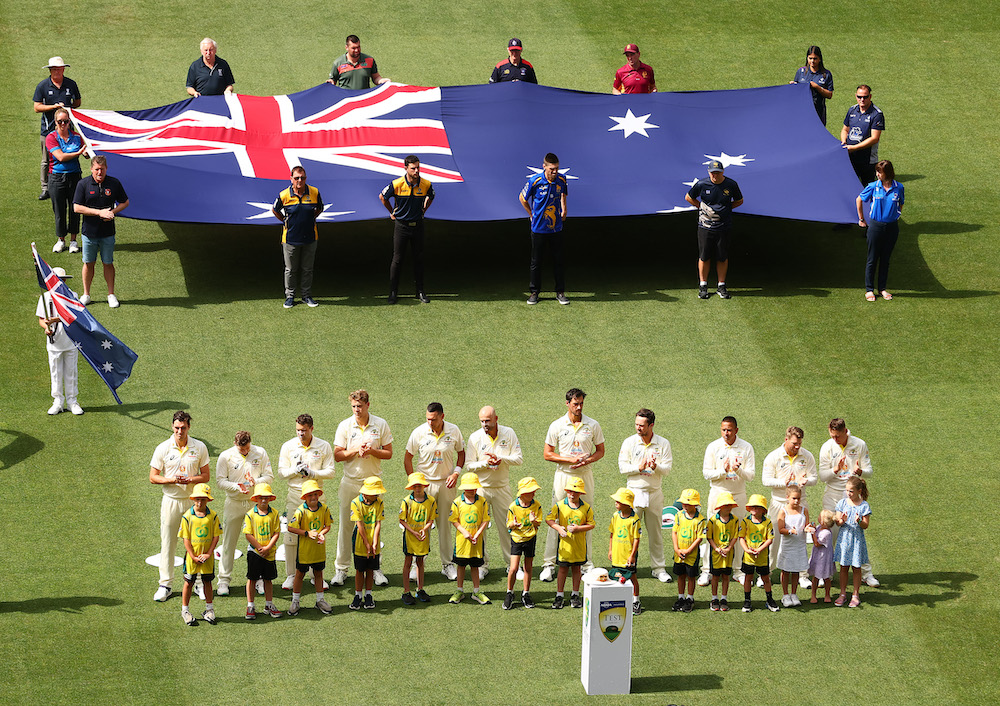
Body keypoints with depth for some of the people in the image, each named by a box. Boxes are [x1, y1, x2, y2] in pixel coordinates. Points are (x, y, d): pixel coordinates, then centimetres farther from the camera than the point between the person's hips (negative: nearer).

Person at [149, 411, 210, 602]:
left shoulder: (200, 448, -1)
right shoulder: (163, 449, -3)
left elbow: (205, 476, 5)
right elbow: (153, 477, 0)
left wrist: (190, 479, -16)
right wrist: (172, 480, -18)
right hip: (171, 500, -1)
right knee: (167, 543, 1)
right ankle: (165, 585, 8)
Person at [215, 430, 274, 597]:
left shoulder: (260, 453, -1)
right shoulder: (225, 456, -5)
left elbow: (269, 476, 2)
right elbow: (220, 480, -5)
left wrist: (256, 482, -18)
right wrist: (237, 487, -22)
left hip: (256, 502, 1)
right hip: (234, 503, -1)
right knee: (229, 541, 0)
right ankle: (224, 580, 8)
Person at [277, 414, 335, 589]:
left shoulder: (324, 447, 0)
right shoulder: (288, 446, 2)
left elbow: (330, 472, -1)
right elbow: (282, 471, 2)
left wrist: (312, 473, -16)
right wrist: (295, 470, -17)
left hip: (316, 493, 0)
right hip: (294, 494, 0)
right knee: (290, 536, -3)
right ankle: (290, 576, 8)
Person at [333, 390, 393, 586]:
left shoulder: (381, 425, -1)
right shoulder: (344, 426, -2)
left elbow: (388, 453, 2)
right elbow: (337, 455, -2)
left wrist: (371, 451, -15)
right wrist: (356, 450, -17)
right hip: (350, 482, 0)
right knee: (345, 526, 1)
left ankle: (375, 568, 13)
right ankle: (341, 569, 8)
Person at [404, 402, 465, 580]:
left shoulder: (454, 431, -4)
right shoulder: (419, 433, -9)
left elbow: (461, 452, 11)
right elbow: (408, 458, 0)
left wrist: (456, 473, -3)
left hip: (446, 483, 2)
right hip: (425, 483, -2)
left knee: (445, 524, 8)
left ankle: (447, 564, 16)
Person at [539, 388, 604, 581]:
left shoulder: (592, 426, 3)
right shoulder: (557, 426, 0)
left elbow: (600, 451, 10)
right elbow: (547, 454, 1)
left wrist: (586, 460, -11)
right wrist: (570, 459, -12)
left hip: (585, 476, 1)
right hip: (563, 476, -1)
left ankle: (585, 563, 10)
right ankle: (549, 564, -1)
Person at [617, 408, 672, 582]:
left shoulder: (663, 444, 1)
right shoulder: (629, 442, 0)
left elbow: (667, 468, -4)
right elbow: (622, 467, -3)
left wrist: (656, 467, -25)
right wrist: (638, 468, -19)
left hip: (655, 492, 1)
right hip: (634, 491, -1)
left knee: (656, 532, 7)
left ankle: (659, 568, 16)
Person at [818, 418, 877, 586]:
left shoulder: (859, 445, -5)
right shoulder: (827, 447, -5)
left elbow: (870, 471, -2)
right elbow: (822, 477, -4)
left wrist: (860, 471, -26)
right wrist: (835, 470, -25)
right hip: (833, 496, 0)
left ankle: (866, 573, 11)